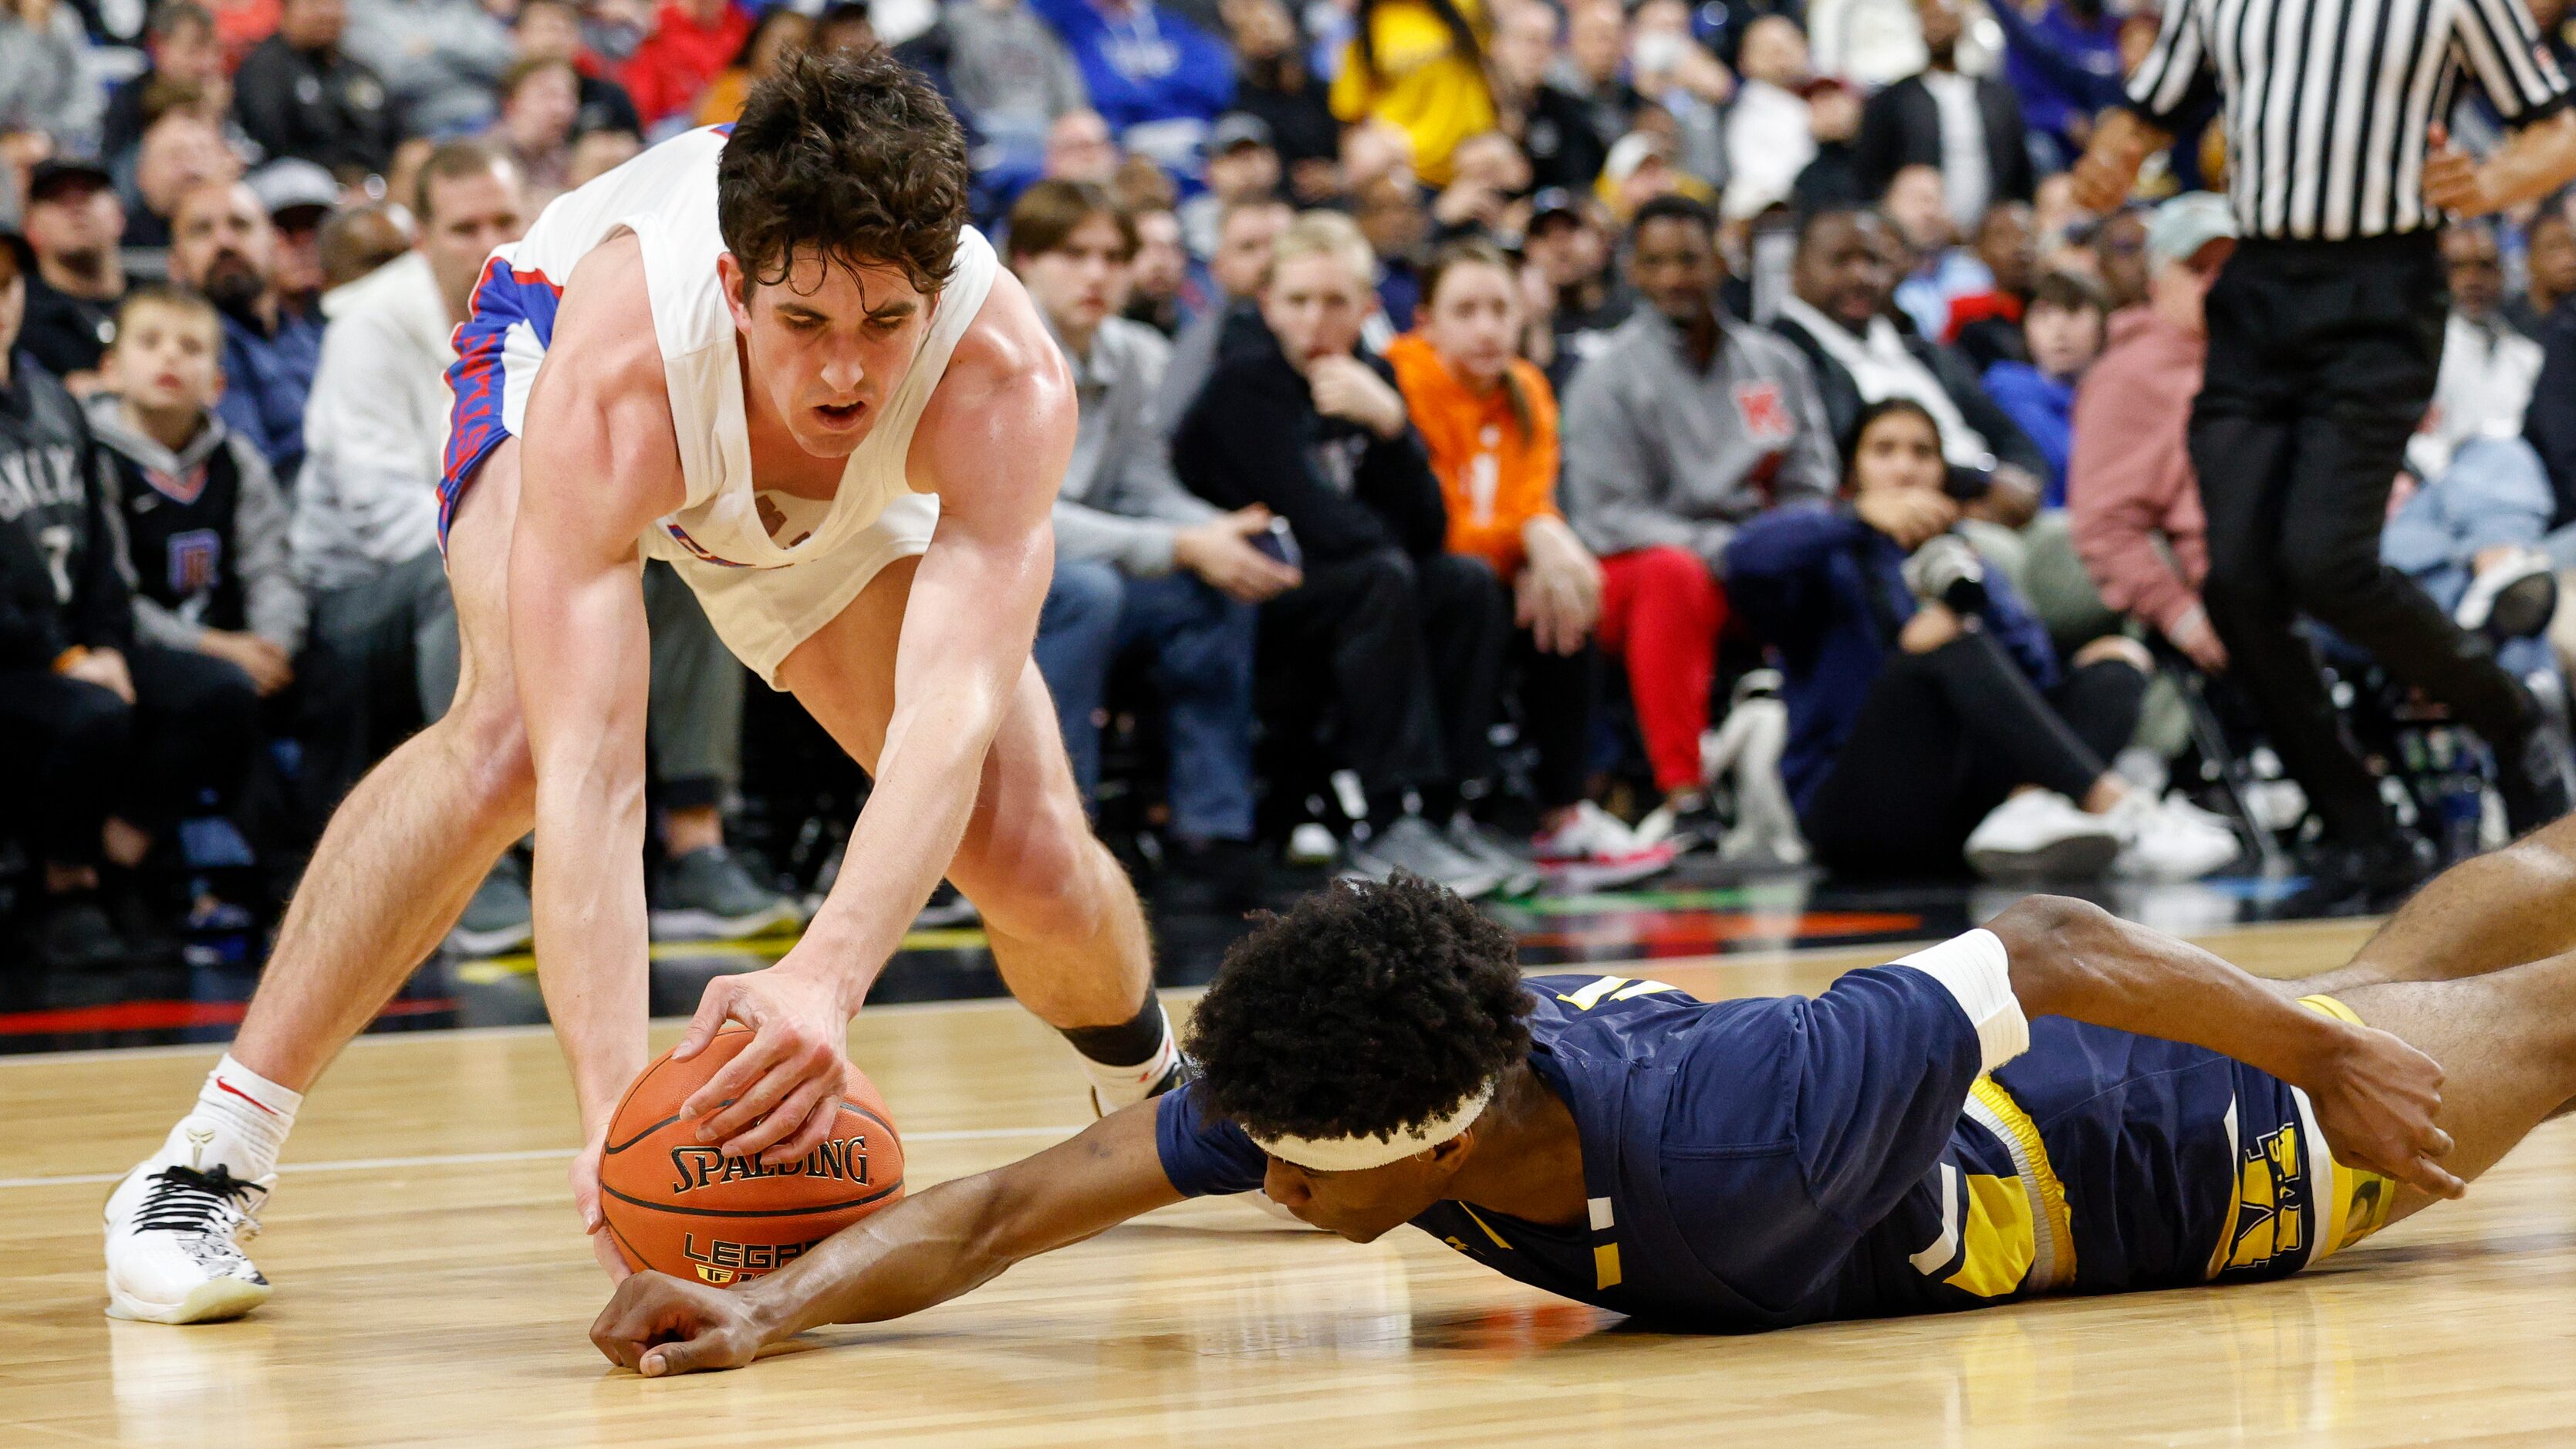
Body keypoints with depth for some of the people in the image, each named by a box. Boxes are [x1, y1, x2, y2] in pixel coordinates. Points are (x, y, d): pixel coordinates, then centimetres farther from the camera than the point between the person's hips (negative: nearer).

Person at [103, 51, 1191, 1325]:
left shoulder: (1002, 380, -42)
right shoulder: (612, 373, -45)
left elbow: (953, 715, -52)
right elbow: (587, 769, -51)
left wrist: (827, 976, -69)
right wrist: (613, 1108, -61)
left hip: (851, 503, 2)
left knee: (1030, 856, -6)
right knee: (518, 726, -32)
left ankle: (1152, 1095, 32)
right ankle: (204, 1165, -24)